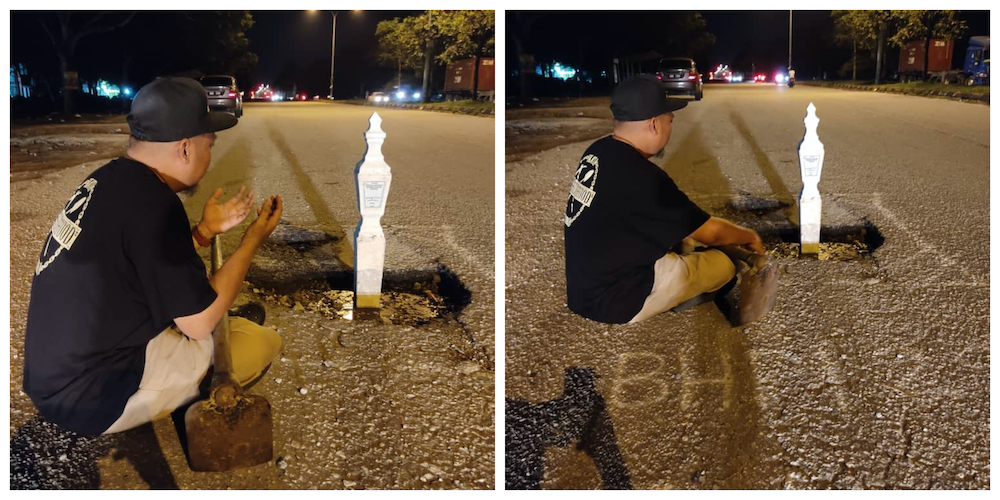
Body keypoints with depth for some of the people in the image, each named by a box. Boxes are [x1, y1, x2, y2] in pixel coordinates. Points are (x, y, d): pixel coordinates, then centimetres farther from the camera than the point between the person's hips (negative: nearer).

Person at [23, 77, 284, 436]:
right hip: (96, 396, -9)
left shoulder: (108, 179, 4)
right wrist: (254, 238, -6)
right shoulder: (153, 203, -23)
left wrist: (205, 231, 14)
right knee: (263, 342, -2)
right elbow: (199, 323, -16)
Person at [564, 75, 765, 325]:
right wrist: (749, 236, 9)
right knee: (725, 262, -3)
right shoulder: (643, 177, -26)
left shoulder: (597, 152, 0)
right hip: (615, 302, -9)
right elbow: (710, 233, -11)